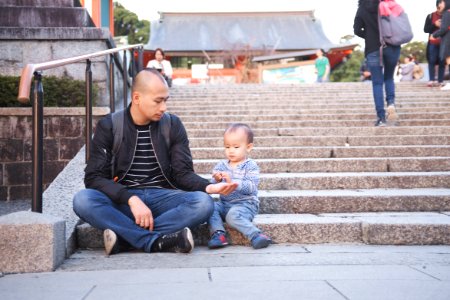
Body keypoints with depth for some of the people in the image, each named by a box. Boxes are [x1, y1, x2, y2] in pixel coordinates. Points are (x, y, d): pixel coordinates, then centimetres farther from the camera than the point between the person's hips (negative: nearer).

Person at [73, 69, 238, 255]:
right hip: (124, 201, -1)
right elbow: (94, 177, -6)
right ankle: (159, 242, -32)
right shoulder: (109, 126, 0)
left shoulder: (172, 125, 5)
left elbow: (183, 173, 3)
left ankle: (124, 237, -29)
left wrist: (208, 187, -19)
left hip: (161, 198, 1)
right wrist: (131, 199, -22)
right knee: (82, 200, -31)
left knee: (203, 203, -28)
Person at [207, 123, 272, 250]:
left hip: (245, 204, -5)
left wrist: (231, 181, -31)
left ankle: (256, 235, -30)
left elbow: (251, 187, -19)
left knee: (233, 215, -34)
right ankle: (218, 233, -28)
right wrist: (216, 181, -19)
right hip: (224, 203, 5)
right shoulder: (221, 165, 10)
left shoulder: (251, 166, -4)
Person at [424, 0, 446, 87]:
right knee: (432, 61, -4)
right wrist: (435, 25, -12)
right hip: (433, 43, 0)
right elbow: (425, 29, 2)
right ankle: (432, 80, -2)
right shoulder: (430, 16, 7)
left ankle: (440, 81, 2)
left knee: (442, 62, 0)